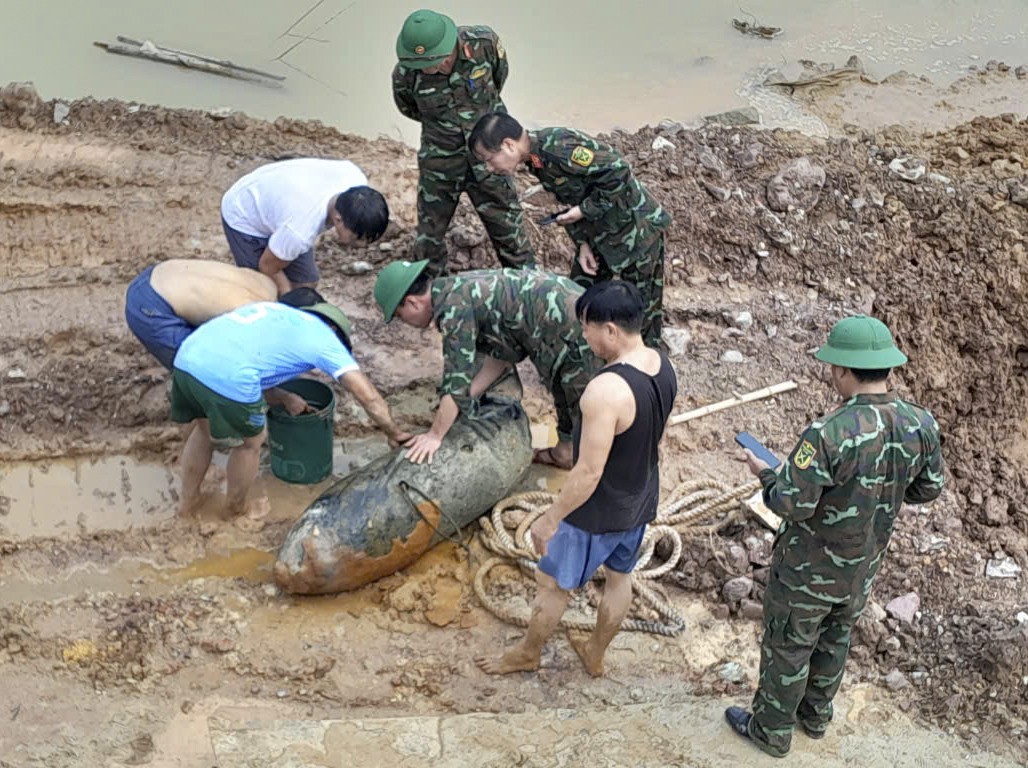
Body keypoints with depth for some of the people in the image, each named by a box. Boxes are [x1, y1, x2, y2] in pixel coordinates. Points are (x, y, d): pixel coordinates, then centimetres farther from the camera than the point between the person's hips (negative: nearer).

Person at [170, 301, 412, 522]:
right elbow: (368, 396, 9)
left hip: (186, 359, 7)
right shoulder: (324, 337, 13)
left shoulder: (275, 311, 32)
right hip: (227, 376, -7)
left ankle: (188, 502, 45)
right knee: (250, 443, 21)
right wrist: (395, 434, 20)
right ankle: (236, 512, 40)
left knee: (205, 428, 33)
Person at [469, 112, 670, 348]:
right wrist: (582, 243, 3)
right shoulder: (535, 158, 0)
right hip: (599, 230, 9)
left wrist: (585, 210, -22)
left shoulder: (557, 147, -29)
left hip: (637, 229, -9)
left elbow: (618, 171, -31)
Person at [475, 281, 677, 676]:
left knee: (553, 583, 17)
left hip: (599, 512, -7)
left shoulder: (605, 391, -37)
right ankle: (595, 654, 48)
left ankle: (527, 653, 40)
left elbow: (588, 473, -31)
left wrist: (549, 519, -18)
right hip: (641, 501, 8)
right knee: (619, 577, 26)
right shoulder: (662, 364, -11)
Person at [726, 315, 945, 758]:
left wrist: (765, 475, -8)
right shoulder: (921, 425, -16)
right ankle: (815, 714, 49)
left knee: (787, 647, 17)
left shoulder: (828, 434, -35)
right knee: (834, 638, 29)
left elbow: (790, 505, -27)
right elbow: (927, 490, 0)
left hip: (809, 569, -6)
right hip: (864, 565, 6)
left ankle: (771, 730, 37)